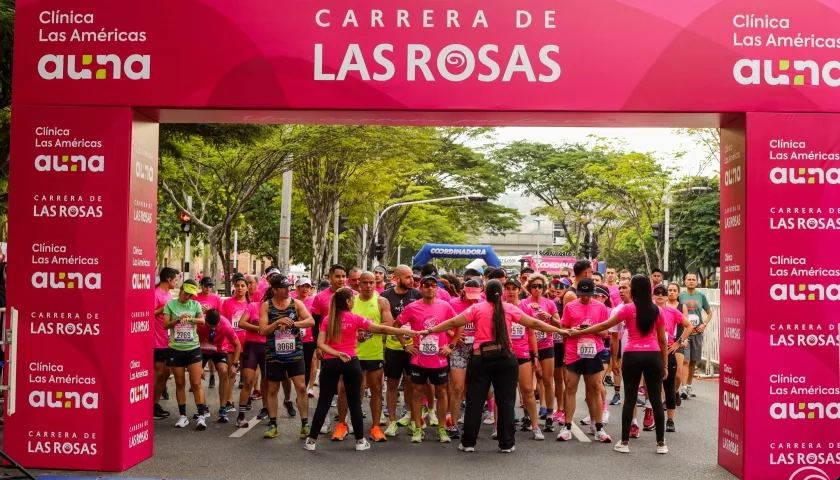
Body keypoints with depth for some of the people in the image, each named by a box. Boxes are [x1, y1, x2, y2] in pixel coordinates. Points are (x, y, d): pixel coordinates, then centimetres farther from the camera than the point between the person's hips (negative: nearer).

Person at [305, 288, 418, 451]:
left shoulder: (327, 319, 3)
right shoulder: (355, 319, -5)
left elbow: (320, 343, -6)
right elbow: (381, 329, -5)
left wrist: (337, 354, -11)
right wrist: (407, 332, -2)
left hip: (330, 363, 2)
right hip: (351, 363, -2)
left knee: (324, 402, 7)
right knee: (355, 403, 8)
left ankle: (312, 440, 10)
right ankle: (360, 441, 14)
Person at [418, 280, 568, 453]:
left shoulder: (477, 309, 0)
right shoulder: (509, 309, 3)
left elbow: (453, 323, -1)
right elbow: (533, 323, 3)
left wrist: (429, 331, 6)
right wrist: (559, 330, 11)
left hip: (481, 359, -1)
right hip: (506, 359, 1)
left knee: (475, 401, 8)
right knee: (506, 401, 9)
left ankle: (468, 442, 12)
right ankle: (507, 443, 14)